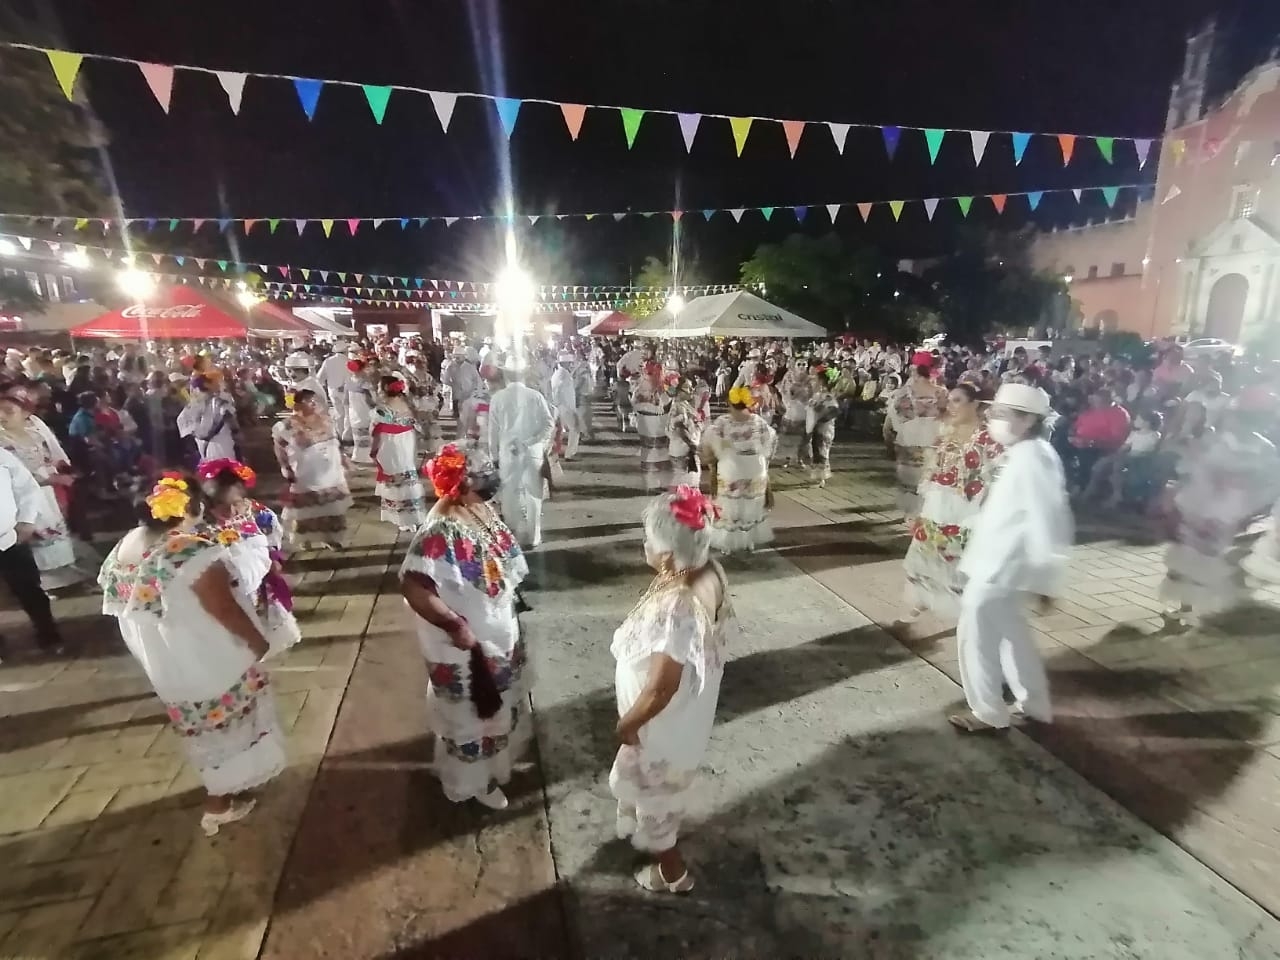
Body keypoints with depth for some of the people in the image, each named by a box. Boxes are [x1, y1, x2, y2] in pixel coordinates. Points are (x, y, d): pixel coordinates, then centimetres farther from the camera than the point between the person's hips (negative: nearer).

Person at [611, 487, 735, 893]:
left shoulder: (676, 608, -41)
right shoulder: (710, 572, -14)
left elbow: (659, 690, -31)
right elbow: (719, 635, 4)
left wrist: (627, 724, -12)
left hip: (664, 725, -8)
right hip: (690, 713, 8)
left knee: (655, 792, 22)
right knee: (666, 786, 34)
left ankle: (672, 870, 47)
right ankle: (662, 833, 61)